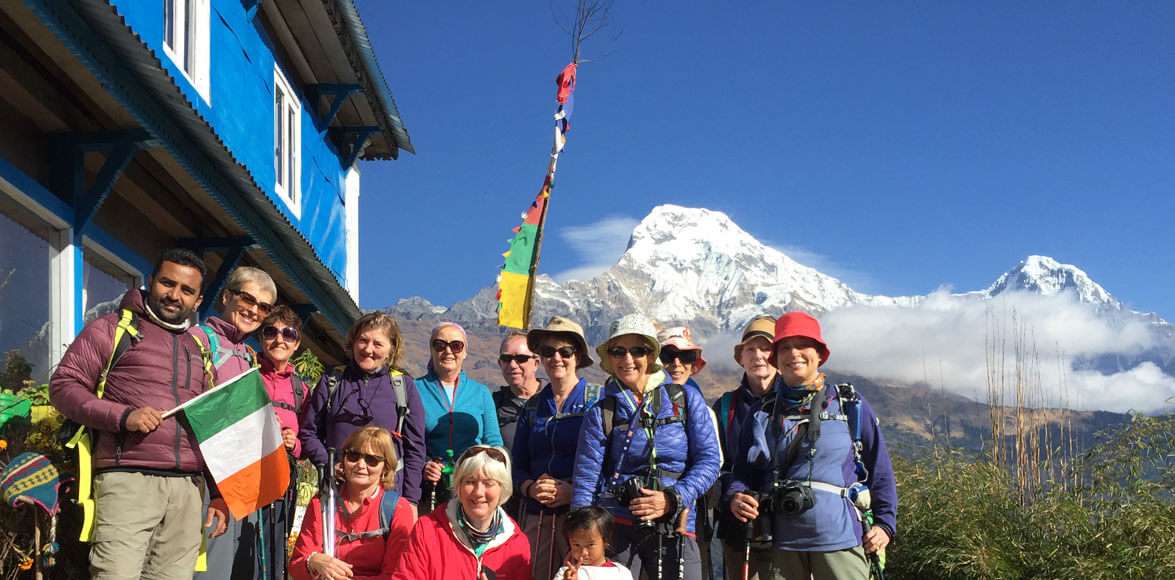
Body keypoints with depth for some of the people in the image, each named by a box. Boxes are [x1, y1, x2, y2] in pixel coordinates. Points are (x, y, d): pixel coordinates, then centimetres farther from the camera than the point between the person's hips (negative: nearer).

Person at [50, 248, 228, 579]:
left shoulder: (200, 347, 23)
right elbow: (63, 385, 1)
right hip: (128, 480, -5)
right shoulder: (114, 328, 8)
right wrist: (123, 415, -14)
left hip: (188, 488, 5)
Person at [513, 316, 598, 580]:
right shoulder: (533, 406, 15)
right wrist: (530, 488, -5)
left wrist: (575, 490, -16)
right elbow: (518, 464, 16)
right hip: (536, 516, 4)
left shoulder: (597, 400, 1)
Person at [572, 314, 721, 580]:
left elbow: (709, 460, 3)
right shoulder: (601, 413, 6)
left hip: (675, 526, 0)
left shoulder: (686, 399, 6)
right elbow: (586, 478, 2)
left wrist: (673, 498, -12)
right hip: (616, 524, 0)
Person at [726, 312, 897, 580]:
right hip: (779, 543, 3)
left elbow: (879, 467, 7)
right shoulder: (763, 414, 11)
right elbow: (744, 470, 13)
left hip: (840, 539, -2)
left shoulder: (850, 406, 5)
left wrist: (885, 522, 1)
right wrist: (736, 497, -8)